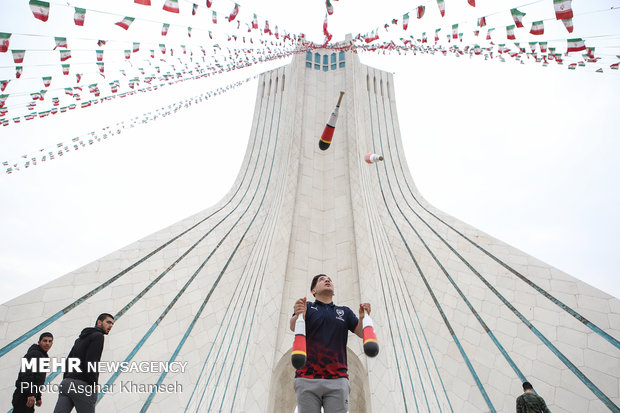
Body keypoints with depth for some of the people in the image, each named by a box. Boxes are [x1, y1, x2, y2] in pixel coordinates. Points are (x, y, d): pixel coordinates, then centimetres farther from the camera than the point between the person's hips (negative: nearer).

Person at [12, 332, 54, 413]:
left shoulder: (44, 356, 20)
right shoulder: (34, 354, -11)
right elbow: (27, 375, -23)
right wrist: (30, 394, -29)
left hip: (30, 396, 10)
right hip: (23, 396, -10)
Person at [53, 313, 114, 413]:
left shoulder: (80, 338, 25)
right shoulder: (98, 336, -6)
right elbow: (90, 362, -16)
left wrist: (66, 381, 18)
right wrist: (94, 385, -10)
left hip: (66, 382, 8)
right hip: (82, 385, -8)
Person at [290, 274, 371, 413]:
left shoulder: (345, 311, 19)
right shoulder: (307, 307, 12)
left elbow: (362, 333, 9)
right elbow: (293, 328, -6)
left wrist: (362, 317, -14)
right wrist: (298, 315, -30)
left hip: (337, 379, 2)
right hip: (307, 378, -1)